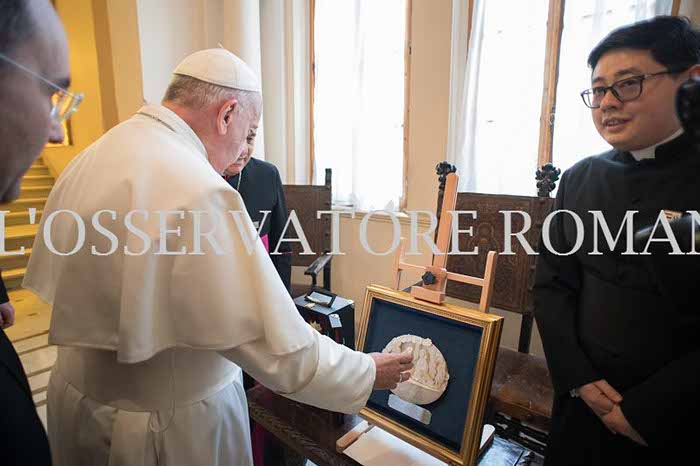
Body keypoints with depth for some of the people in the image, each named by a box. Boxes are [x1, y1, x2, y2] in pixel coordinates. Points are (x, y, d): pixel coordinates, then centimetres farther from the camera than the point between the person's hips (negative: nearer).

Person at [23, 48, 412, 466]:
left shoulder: (87, 159, -2)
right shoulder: (199, 194, -31)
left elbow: (49, 279, 9)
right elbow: (278, 349, -28)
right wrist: (369, 372, -12)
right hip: (172, 426, -7)